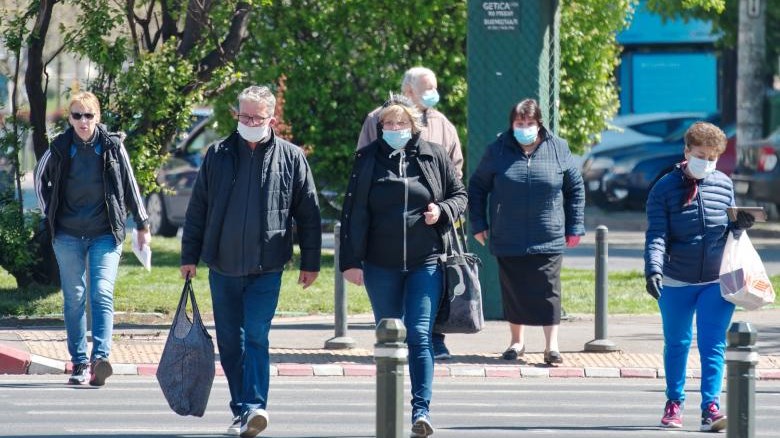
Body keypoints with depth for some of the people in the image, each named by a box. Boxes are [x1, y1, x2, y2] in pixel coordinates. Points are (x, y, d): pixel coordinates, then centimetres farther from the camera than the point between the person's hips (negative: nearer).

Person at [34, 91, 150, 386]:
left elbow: (130, 186, 8)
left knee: (102, 294, -14)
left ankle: (100, 357, -24)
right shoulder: (60, 148, 2)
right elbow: (41, 178, 19)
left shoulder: (112, 146, -1)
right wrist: (49, 214, 14)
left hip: (105, 234, -2)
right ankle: (79, 363, 8)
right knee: (74, 298, 3)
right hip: (68, 236, 2)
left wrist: (142, 224, 10)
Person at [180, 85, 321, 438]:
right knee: (229, 342, 7)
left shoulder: (291, 158, 2)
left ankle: (253, 407, -18)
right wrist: (190, 256, 8)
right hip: (223, 266, 3)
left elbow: (308, 214, 6)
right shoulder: (218, 155, 6)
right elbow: (197, 208, 10)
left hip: (266, 268, -3)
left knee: (256, 336, -14)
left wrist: (310, 263, 5)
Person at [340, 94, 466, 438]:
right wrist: (350, 261, -3)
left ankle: (421, 410, -13)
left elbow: (460, 195, 13)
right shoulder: (368, 160, 2)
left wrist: (443, 211, -10)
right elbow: (353, 213, 2)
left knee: (419, 335, -10)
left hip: (425, 263, -1)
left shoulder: (433, 157, 3)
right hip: (381, 265, 1)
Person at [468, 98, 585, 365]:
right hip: (508, 241, 1)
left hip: (548, 239, -1)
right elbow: (477, 187, 11)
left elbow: (575, 189, 9)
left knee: (548, 292, -4)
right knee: (513, 291, 8)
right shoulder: (497, 151, 2)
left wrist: (575, 227, 6)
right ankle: (517, 342, 21)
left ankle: (552, 346, -2)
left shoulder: (558, 150, 2)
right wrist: (478, 225, 5)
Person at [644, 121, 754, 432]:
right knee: (677, 344, 13)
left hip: (717, 281, 1)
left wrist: (739, 225, -10)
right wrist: (653, 269, -27)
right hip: (676, 283, -1)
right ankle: (674, 403, 27)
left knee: (713, 345, -7)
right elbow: (657, 235, -12)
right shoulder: (664, 188, -6)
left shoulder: (724, 185, 3)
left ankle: (711, 407, -9)